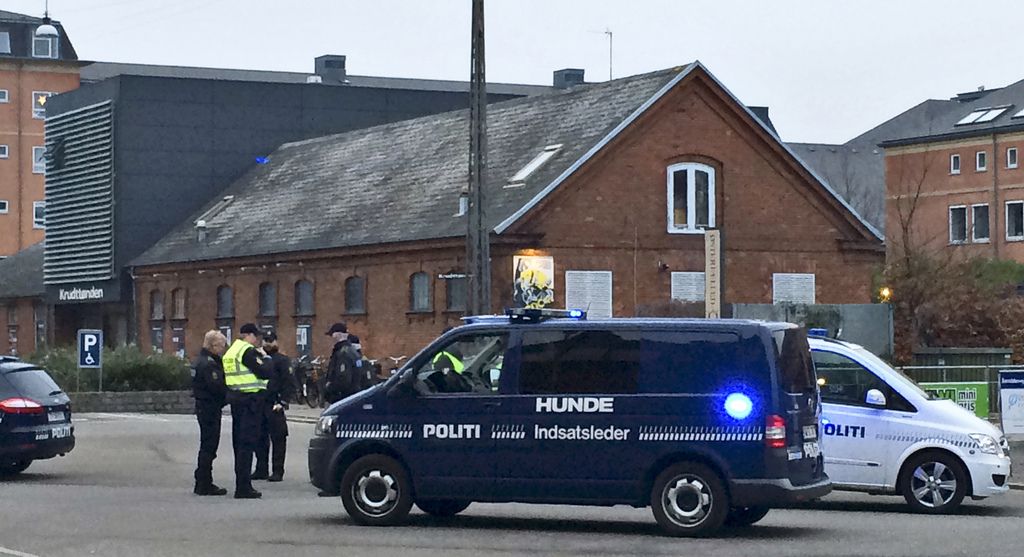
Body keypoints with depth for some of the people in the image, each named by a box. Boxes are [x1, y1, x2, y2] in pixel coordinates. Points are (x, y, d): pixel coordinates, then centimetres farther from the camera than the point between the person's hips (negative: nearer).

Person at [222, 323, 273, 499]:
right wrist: (266, 358, 0)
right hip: (250, 399, -9)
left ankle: (241, 484, 22)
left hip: (235, 398, 9)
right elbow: (265, 372, -18)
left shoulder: (231, 351, 15)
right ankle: (243, 487, -10)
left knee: (239, 441, 15)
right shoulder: (248, 351, -14)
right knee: (247, 442, -8)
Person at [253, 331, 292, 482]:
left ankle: (277, 471, -2)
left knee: (278, 439, -4)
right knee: (260, 438, 8)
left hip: (274, 406, -6)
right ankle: (261, 469, 15)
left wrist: (283, 402, -16)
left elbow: (287, 382, -7)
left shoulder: (283, 360, 0)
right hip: (259, 404, 6)